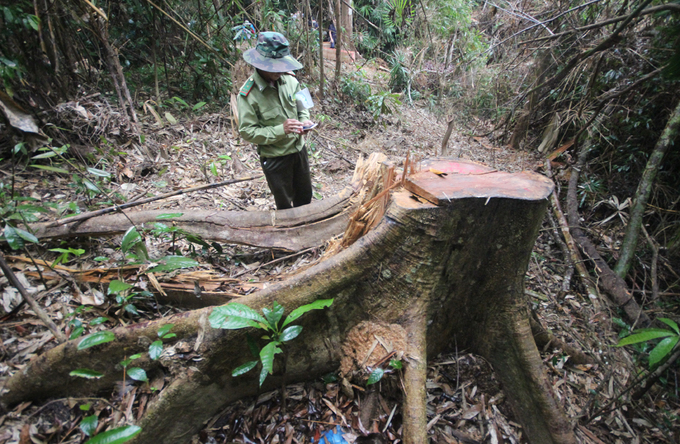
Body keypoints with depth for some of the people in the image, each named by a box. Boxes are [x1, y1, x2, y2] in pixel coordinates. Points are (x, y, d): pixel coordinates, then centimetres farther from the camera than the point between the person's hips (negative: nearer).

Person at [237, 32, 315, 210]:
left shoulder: (289, 80, -5)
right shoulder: (248, 94, -21)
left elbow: (302, 106, 10)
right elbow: (247, 131, -20)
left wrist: (304, 121, -13)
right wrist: (280, 130, -30)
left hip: (298, 148, 6)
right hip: (274, 158, -5)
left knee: (305, 196, 24)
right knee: (284, 205, 13)